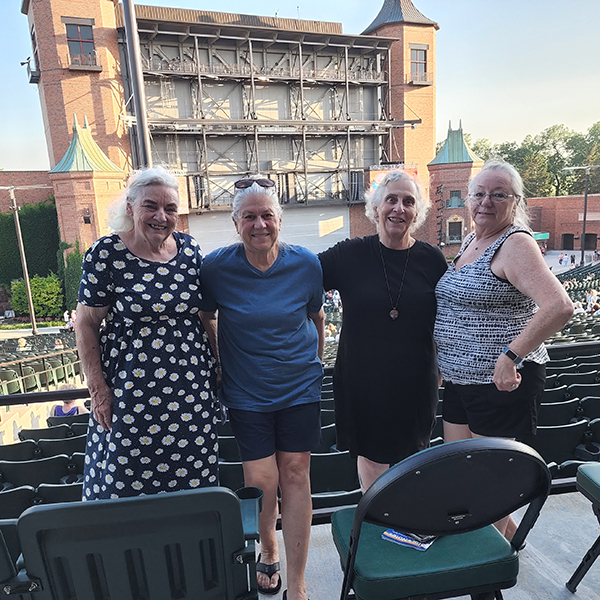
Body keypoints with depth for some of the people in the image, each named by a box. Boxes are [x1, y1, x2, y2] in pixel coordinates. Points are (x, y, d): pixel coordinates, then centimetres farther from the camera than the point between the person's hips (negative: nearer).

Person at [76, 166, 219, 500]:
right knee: (128, 479, 9)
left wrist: (215, 364, 10)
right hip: (132, 391, -3)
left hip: (192, 387, 4)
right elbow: (86, 324, -4)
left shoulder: (190, 248, 3)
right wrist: (98, 387, -7)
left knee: (191, 479, 13)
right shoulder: (107, 255, -8)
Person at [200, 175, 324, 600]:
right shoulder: (216, 267, -9)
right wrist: (217, 369, 7)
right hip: (246, 393, 0)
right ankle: (268, 549, 36)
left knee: (295, 476, 5)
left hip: (300, 388, 1)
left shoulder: (306, 264, -5)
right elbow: (206, 319, 6)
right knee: (261, 482, 2)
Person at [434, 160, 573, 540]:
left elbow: (560, 306, -28)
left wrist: (511, 357, -28)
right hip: (461, 380, 9)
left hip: (503, 382, -9)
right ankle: (508, 532, 42)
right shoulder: (470, 242, 11)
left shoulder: (515, 243, -15)